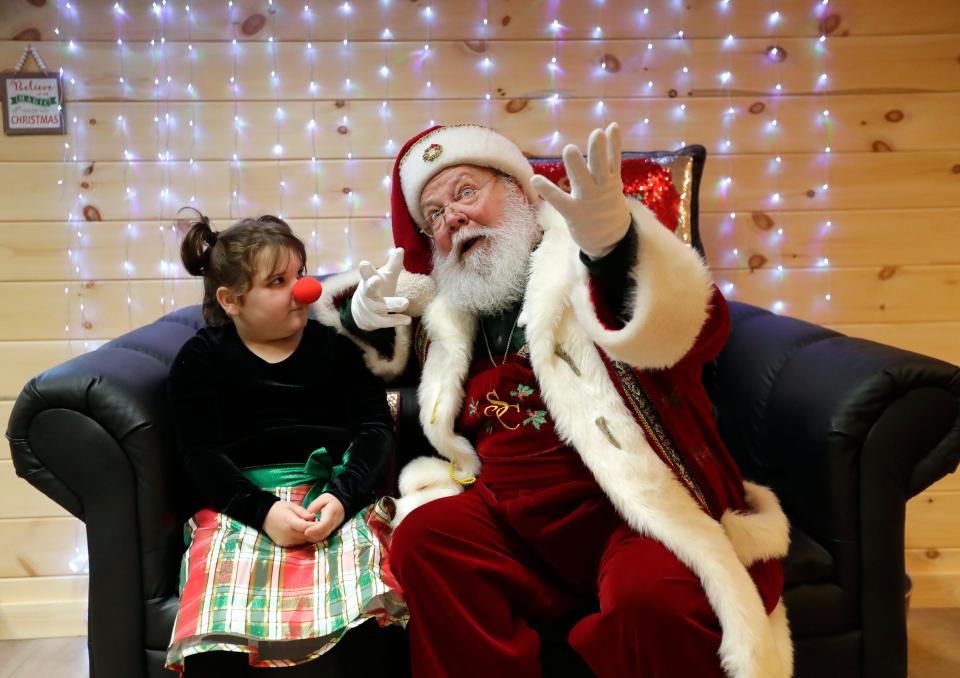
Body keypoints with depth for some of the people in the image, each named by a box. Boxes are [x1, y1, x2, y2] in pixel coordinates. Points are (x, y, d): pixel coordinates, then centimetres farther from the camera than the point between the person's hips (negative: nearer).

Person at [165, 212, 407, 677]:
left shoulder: (334, 346, 18)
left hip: (336, 495, 1)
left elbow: (376, 429, 7)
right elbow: (201, 455, 4)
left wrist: (342, 496, -13)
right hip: (241, 504, 0)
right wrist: (262, 511, -14)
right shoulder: (202, 357, 14)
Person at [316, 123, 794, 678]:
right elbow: (393, 352, 36)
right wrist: (365, 314, 10)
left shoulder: (583, 251, -2)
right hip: (517, 521, 5)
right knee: (425, 535, -20)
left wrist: (618, 246, -43)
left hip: (643, 505, -4)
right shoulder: (449, 304, 15)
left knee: (653, 596, -32)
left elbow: (695, 329, -21)